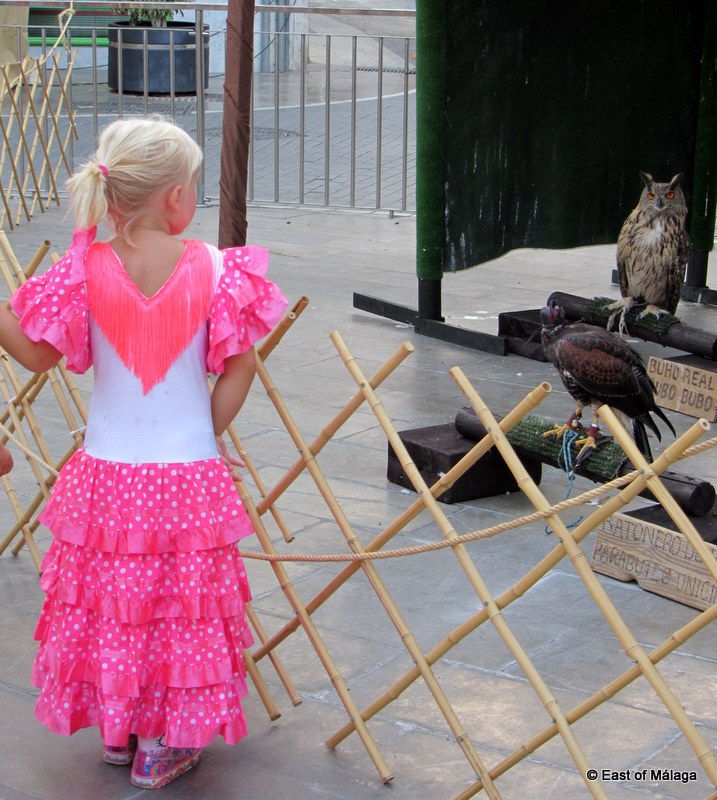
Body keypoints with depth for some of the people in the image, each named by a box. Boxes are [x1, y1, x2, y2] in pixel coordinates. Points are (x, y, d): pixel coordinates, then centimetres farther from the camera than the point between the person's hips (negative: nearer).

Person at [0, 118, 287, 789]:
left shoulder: (84, 270, -11)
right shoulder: (214, 269, -12)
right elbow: (239, 368, -8)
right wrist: (211, 433, 3)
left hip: (107, 470, 2)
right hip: (189, 469, -1)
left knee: (107, 602, 18)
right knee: (183, 603, 13)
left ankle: (115, 732, 32)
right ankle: (162, 745, 22)